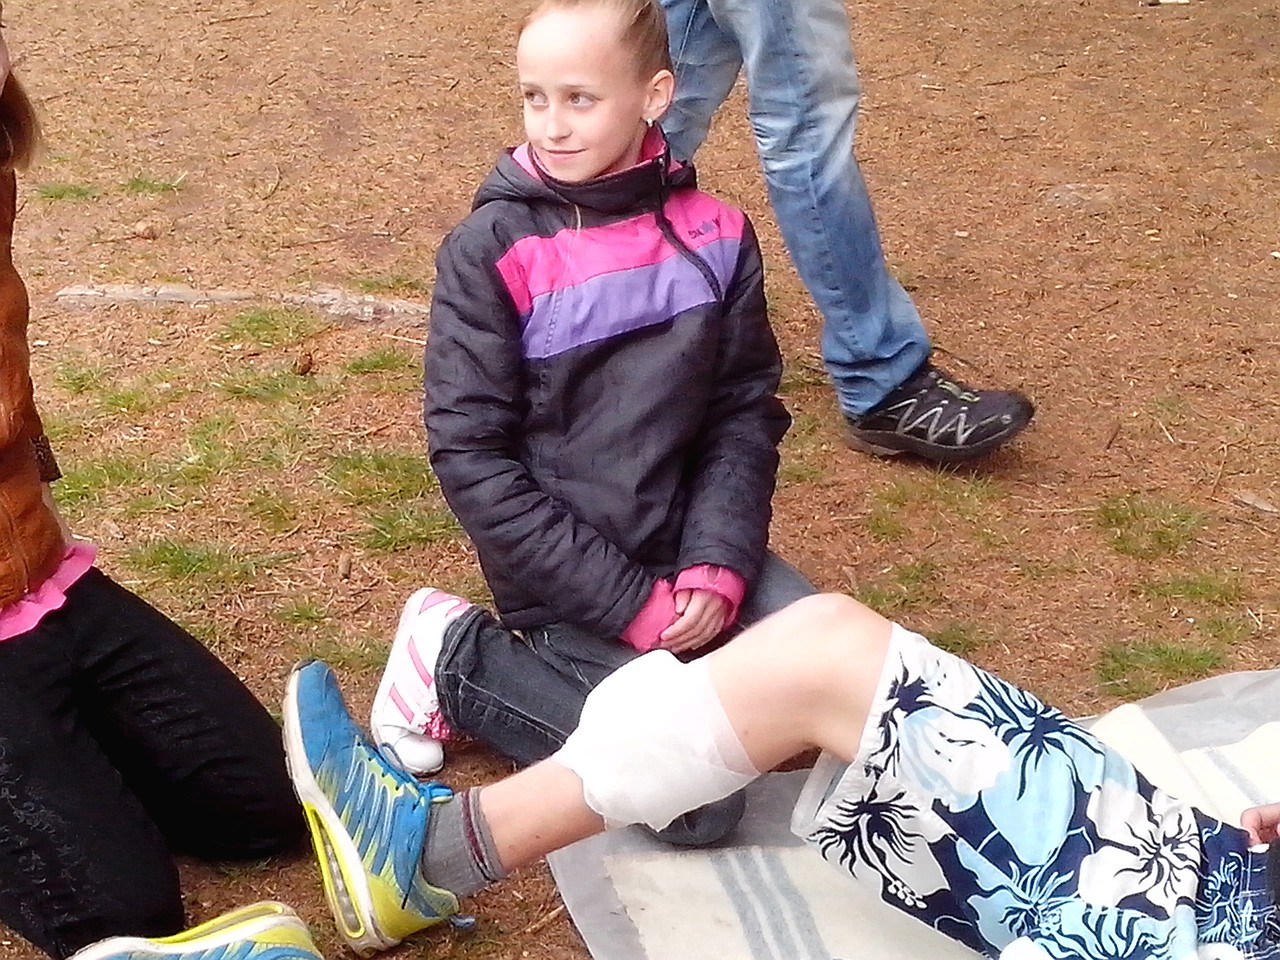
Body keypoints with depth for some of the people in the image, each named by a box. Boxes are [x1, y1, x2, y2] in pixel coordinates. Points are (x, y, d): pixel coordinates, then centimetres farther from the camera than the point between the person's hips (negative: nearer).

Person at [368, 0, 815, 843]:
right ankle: (458, 660, 1)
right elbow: (471, 456, -13)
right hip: (567, 581, -4)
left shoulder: (714, 236, 0)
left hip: (690, 549, 5)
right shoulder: (491, 253, -12)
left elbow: (746, 413, 3)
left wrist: (717, 566, -14)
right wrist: (630, 603, -17)